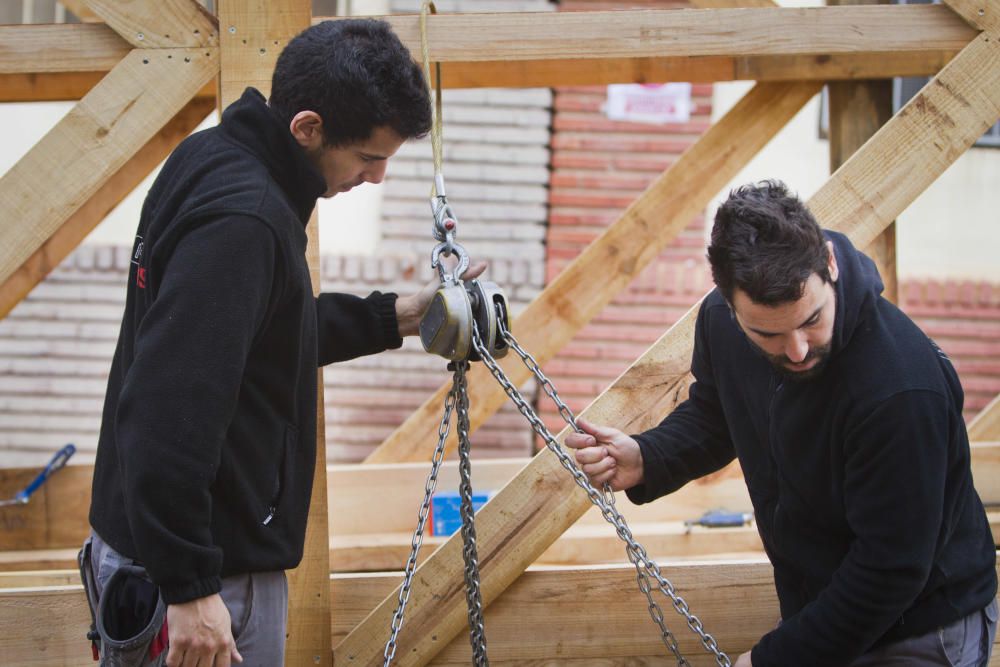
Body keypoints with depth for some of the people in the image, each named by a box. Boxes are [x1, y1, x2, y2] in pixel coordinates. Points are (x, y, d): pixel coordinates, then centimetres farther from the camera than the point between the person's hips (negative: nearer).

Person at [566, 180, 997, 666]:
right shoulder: (720, 321, -12)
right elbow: (713, 416, 11)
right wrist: (644, 461, -10)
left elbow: (893, 567, -27)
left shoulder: (902, 389, -34)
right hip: (818, 610, 6)